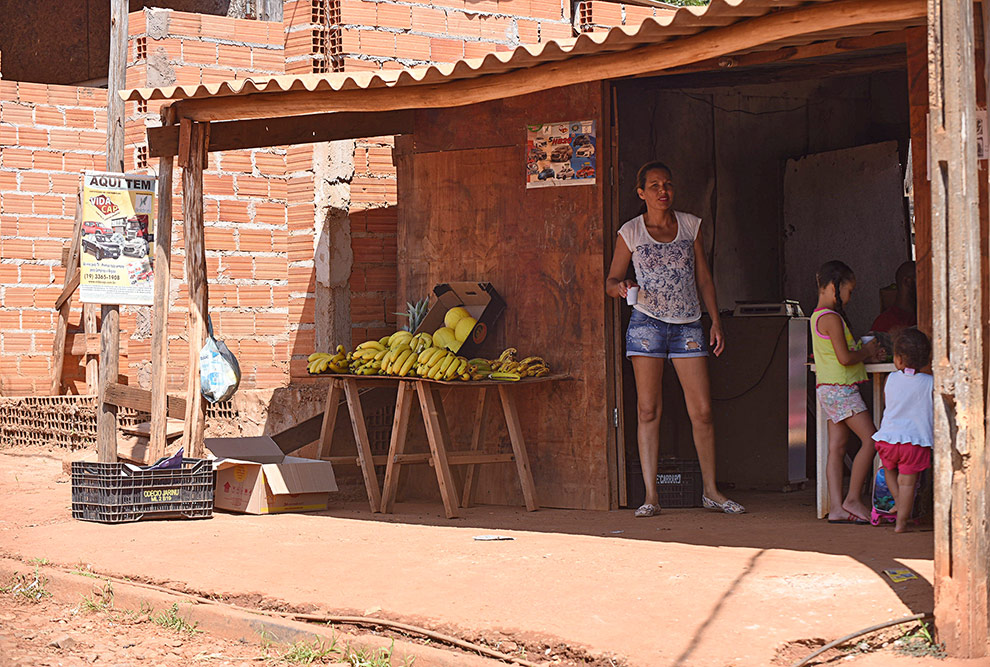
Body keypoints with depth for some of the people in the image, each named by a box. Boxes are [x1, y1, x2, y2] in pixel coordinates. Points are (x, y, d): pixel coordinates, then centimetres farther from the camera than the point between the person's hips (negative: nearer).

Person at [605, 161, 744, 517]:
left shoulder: (691, 225, 8)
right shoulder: (630, 232, 2)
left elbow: (704, 278, 12)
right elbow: (611, 281, 7)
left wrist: (716, 322, 7)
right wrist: (620, 286, -17)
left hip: (688, 325, 2)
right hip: (647, 324, -2)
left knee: (702, 410, 0)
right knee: (648, 410, -3)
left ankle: (711, 491, 12)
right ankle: (651, 496, 0)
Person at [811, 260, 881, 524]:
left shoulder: (817, 317, 16)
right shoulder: (832, 318, -14)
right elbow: (845, 358, -19)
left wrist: (862, 349, 13)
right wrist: (867, 352, -2)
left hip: (829, 390, 10)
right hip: (840, 388, -10)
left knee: (836, 448, 5)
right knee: (870, 440, -8)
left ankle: (836, 507, 3)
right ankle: (853, 499, -4)